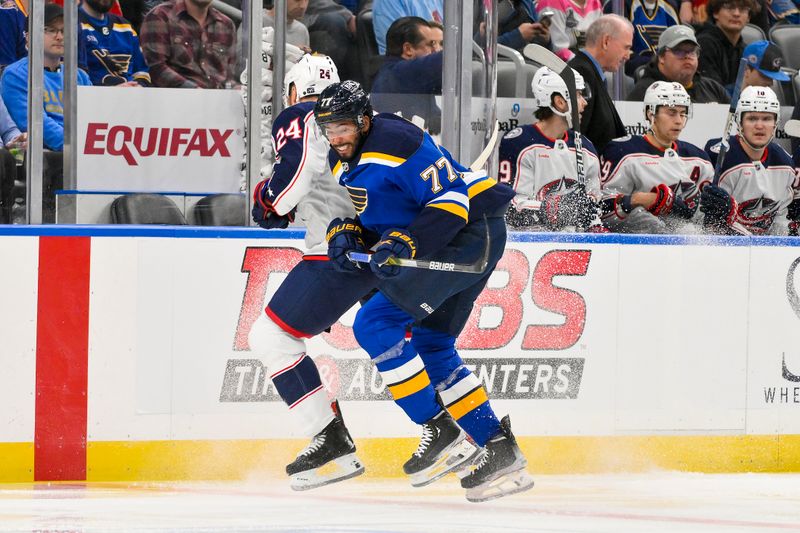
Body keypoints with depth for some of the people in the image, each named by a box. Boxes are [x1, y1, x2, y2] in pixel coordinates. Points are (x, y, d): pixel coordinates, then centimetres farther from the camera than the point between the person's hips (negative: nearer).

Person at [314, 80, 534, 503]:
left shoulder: (396, 143, -21)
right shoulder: (343, 161, 10)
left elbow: (451, 199, -23)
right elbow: (358, 211, 22)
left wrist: (403, 243, -30)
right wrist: (344, 234, -2)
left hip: (471, 229, -11)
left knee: (376, 323, -15)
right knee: (431, 347, 12)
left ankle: (441, 434, -13)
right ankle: (500, 451, 15)